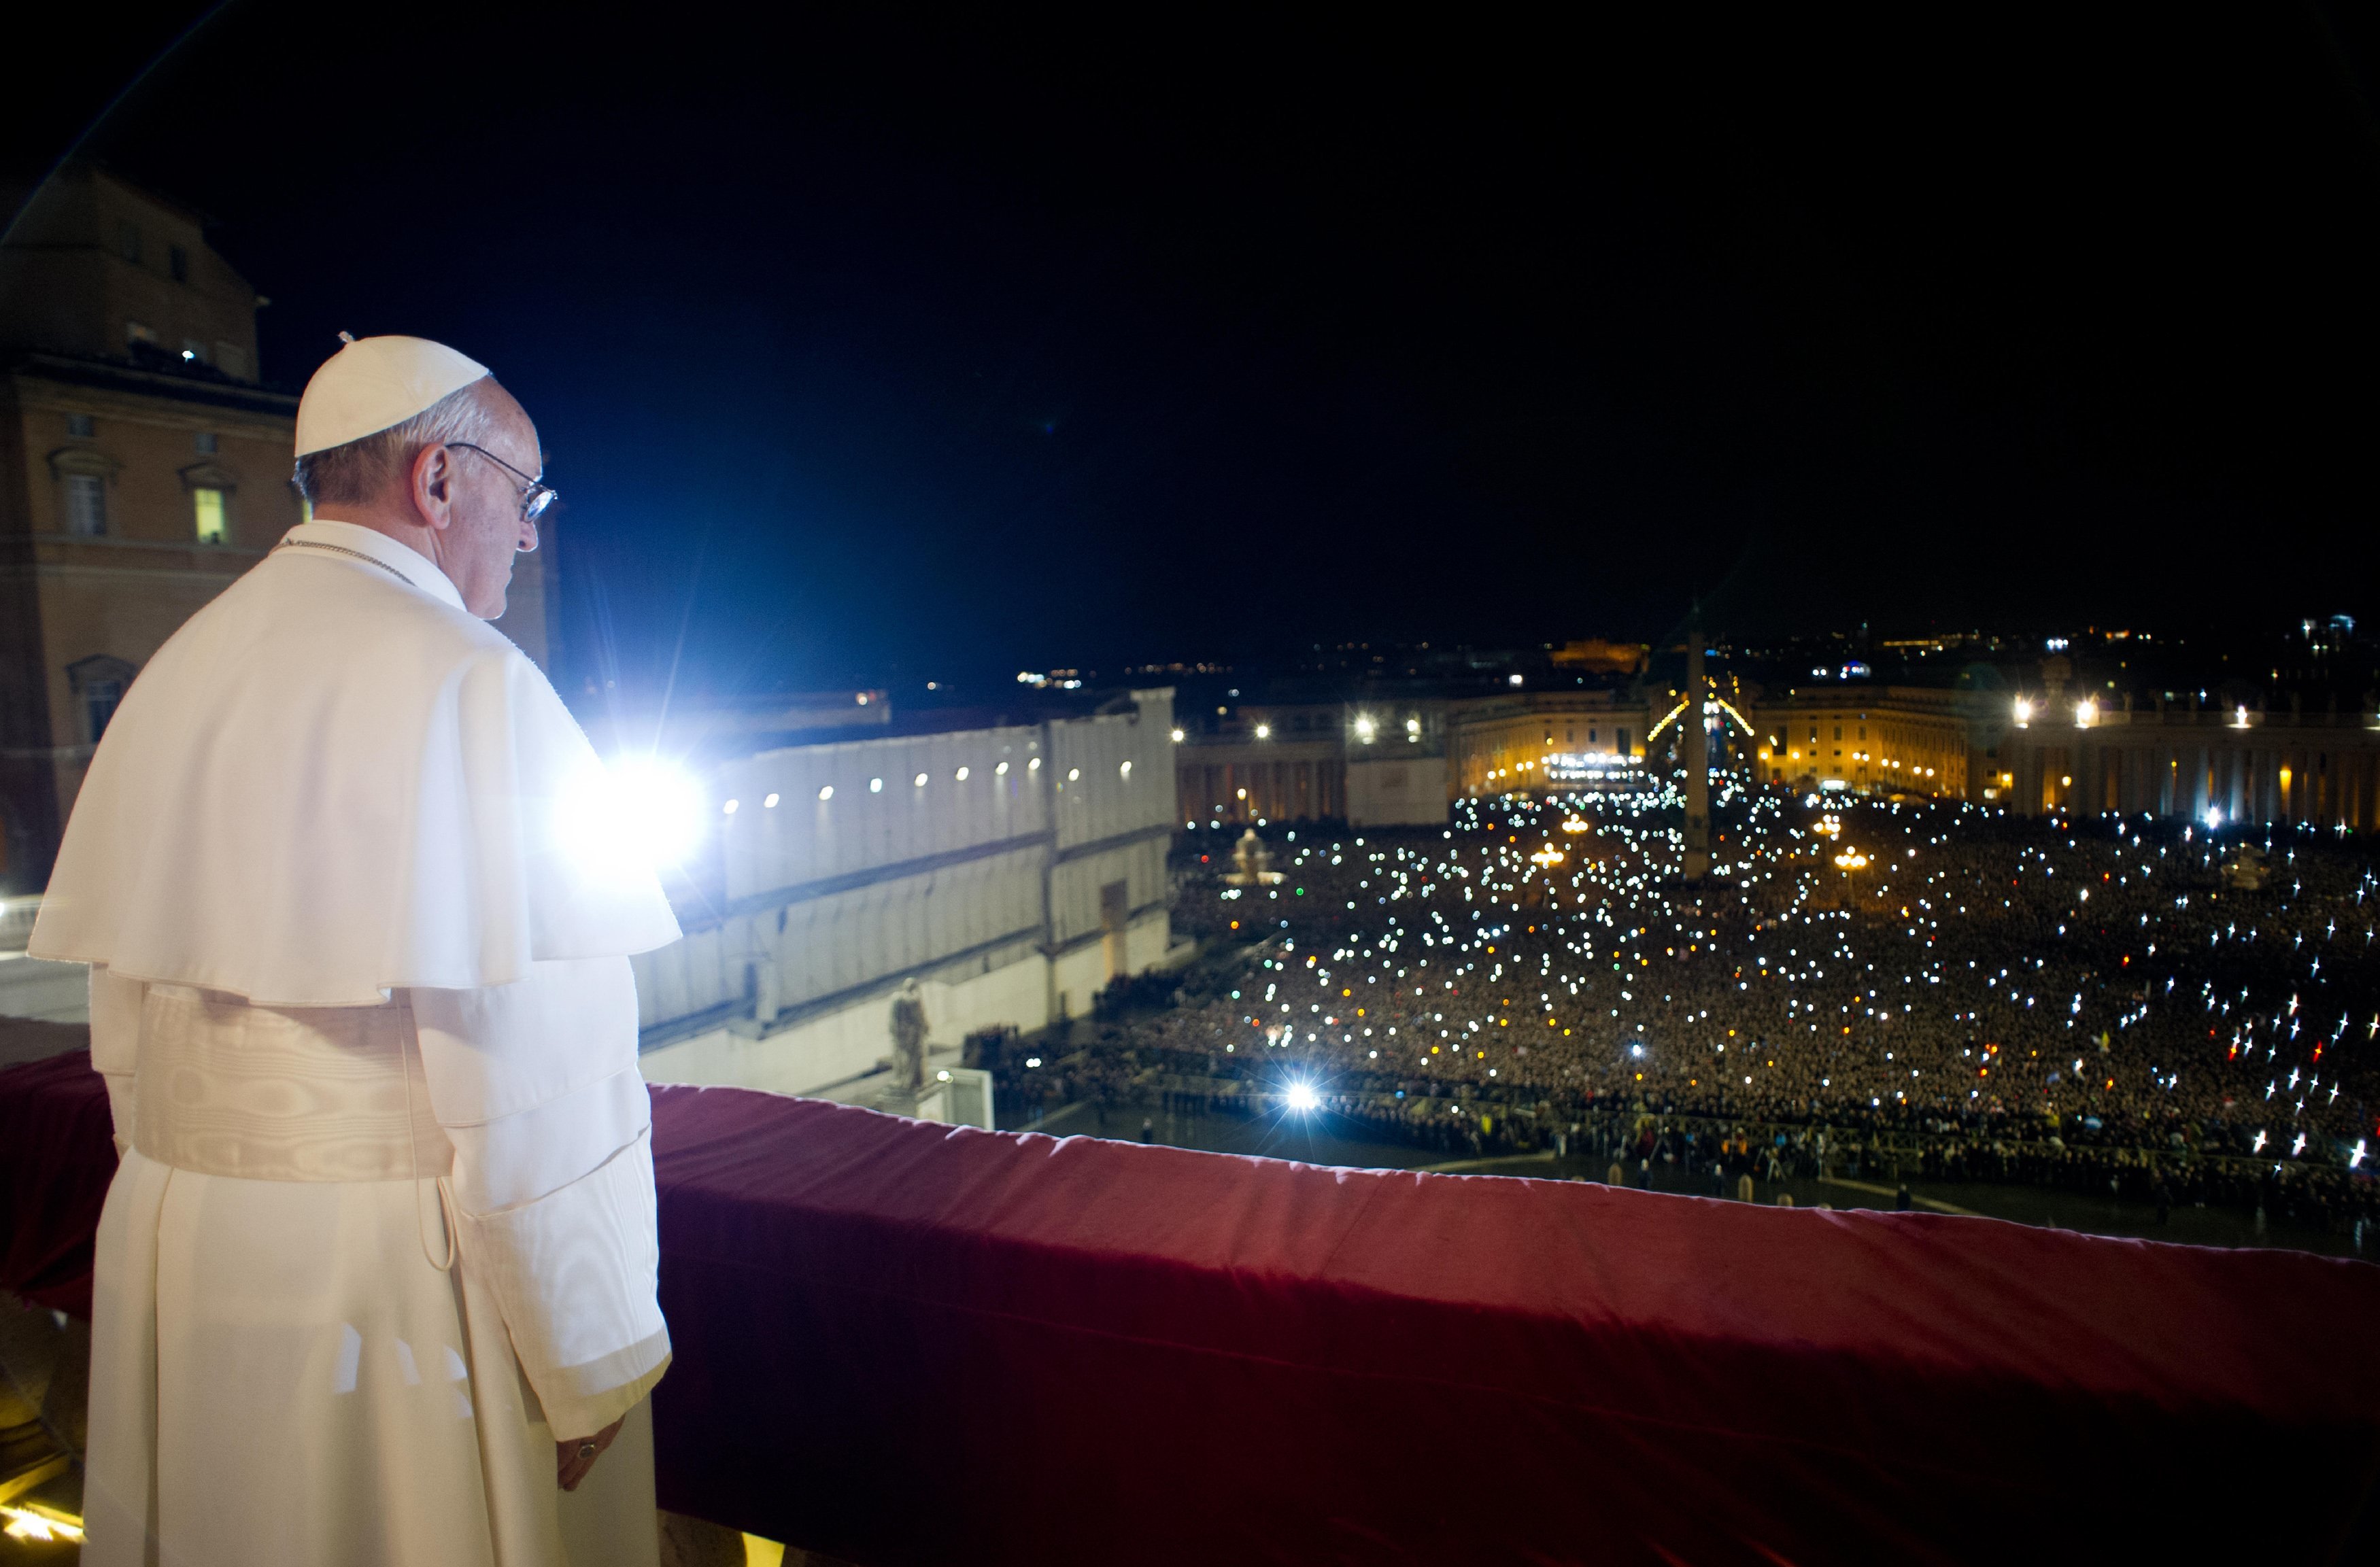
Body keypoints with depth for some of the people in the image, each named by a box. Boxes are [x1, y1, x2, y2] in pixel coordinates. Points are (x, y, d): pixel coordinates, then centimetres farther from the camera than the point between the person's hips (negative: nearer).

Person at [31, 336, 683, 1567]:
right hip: (405, 1274, -7)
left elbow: (123, 1013, 12)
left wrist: (191, 1211, 23)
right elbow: (525, 1075, -23)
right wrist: (595, 1363, -14)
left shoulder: (180, 669, 6)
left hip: (183, 1247, 8)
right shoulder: (465, 680, -19)